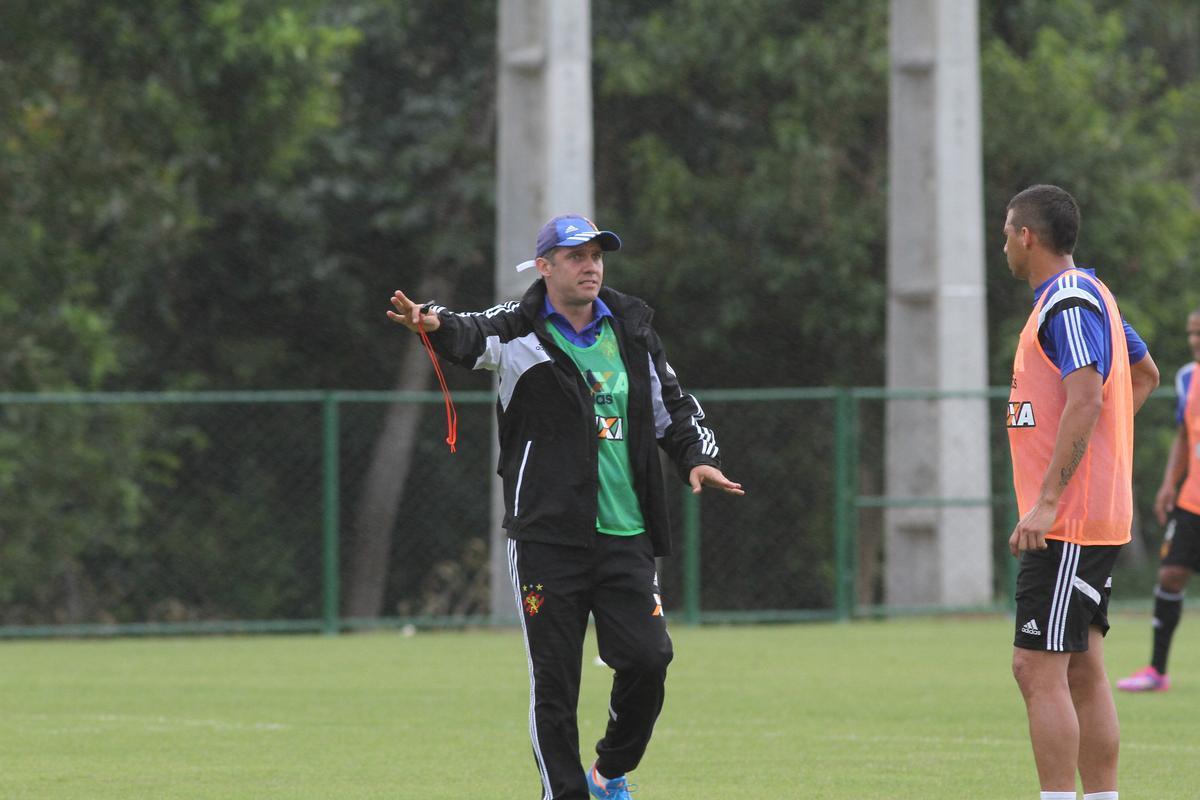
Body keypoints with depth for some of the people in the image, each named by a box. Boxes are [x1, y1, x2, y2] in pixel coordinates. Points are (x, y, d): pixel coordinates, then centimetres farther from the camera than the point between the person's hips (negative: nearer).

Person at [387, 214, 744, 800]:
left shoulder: (630, 328, 11)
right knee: (554, 680, -3)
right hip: (547, 537, -3)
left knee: (648, 658, -5)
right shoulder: (522, 330, -3)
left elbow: (673, 406, 22)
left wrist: (696, 458, 3)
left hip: (625, 533, 3)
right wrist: (436, 325, -49)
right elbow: (474, 339, -26)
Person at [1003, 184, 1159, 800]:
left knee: (1039, 670, -11)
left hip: (1067, 520, -10)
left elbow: (1086, 401, -25)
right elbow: (1145, 375, 31)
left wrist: (1045, 501, -28)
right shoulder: (1092, 295, 17)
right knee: (1083, 671, 11)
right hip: (1099, 516, 10)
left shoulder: (1067, 303, -14)